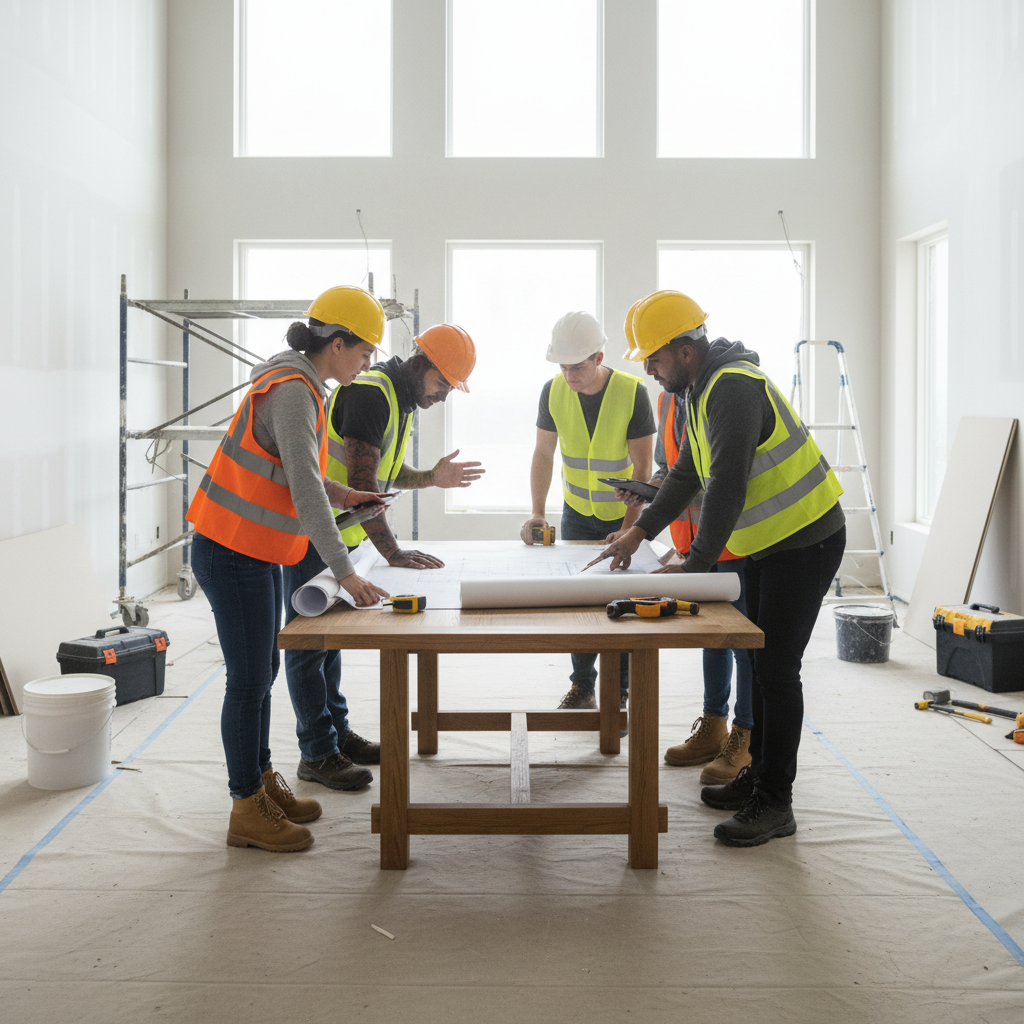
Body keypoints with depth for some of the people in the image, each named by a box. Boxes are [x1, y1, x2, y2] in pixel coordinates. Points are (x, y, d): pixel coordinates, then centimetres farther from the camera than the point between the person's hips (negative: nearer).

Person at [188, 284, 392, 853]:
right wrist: (345, 572, -26)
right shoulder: (292, 391, -21)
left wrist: (340, 493, 9)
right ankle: (247, 813, 10)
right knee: (248, 681, -1)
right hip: (233, 552, -10)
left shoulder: (299, 384, 10)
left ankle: (262, 781, 31)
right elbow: (304, 491, -27)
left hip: (254, 553, 10)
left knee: (261, 672, 17)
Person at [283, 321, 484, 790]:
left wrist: (431, 477, 3)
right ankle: (317, 753, 6)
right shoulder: (370, 393, -22)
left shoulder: (402, 401, 10)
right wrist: (392, 552, -29)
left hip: (338, 537, 10)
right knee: (310, 642, -2)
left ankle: (337, 733, 28)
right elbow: (360, 482, -29)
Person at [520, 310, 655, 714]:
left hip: (624, 514, -3)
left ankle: (617, 695, 13)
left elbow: (642, 469, -19)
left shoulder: (632, 392, -22)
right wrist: (537, 513, -14)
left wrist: (628, 529, -25)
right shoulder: (553, 391, -12)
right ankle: (582, 686, 24)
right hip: (577, 513, 3)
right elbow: (544, 454, -3)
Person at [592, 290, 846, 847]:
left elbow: (728, 486, -30)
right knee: (759, 661, 15)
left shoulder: (734, 388, -24)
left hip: (805, 540, -10)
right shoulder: (703, 389, 10)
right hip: (765, 543, 10)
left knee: (776, 670, -7)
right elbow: (687, 474, 17)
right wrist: (641, 530, 10)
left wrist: (694, 564, -27)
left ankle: (774, 803, 3)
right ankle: (758, 776, 28)